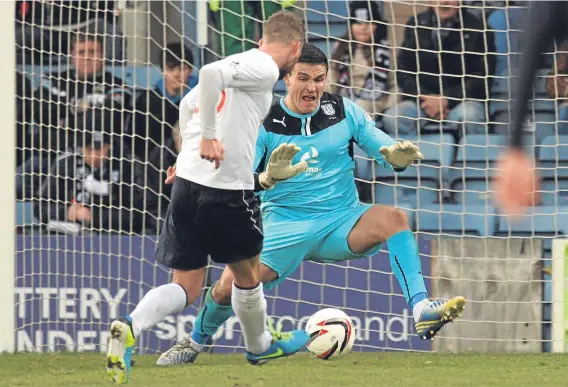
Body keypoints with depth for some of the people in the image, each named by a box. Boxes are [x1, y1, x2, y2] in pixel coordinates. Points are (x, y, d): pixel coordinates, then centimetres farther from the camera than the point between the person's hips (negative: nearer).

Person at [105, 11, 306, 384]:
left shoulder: (238, 64, 17)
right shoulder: (265, 69, -8)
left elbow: (188, 104, 25)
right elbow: (209, 73, -25)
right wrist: (209, 136, -23)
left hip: (187, 183, 7)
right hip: (229, 189, -7)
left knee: (187, 287, 7)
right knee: (247, 272, 18)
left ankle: (131, 326, -19)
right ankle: (260, 346, 40)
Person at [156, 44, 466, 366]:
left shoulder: (345, 111, 2)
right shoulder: (264, 123, -3)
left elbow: (388, 152, 1)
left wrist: (398, 155, -25)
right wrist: (265, 180, -32)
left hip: (342, 221, 1)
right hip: (285, 226, -1)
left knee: (393, 218, -29)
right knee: (229, 286, -16)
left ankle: (421, 309, -37)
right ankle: (195, 343, 16)